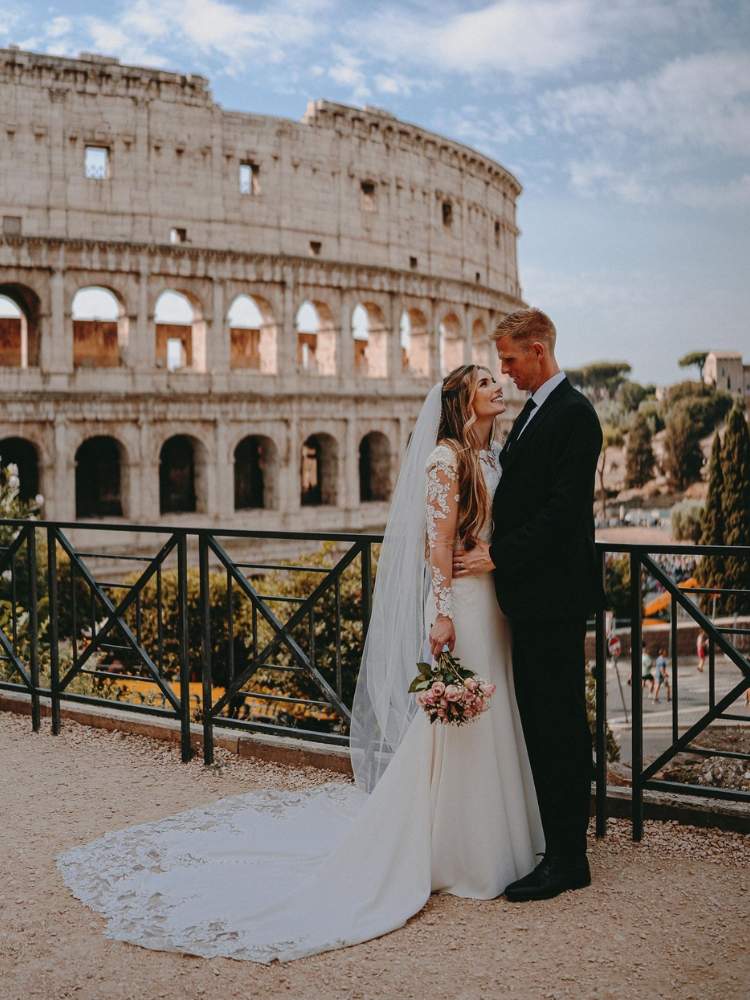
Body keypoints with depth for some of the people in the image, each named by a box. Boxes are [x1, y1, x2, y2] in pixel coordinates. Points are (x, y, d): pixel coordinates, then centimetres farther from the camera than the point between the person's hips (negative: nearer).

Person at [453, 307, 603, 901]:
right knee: (540, 719, 15)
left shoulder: (573, 414, -13)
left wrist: (498, 556, -16)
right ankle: (554, 843, 27)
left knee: (558, 722, -3)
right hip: (532, 591, 10)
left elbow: (565, 509, -20)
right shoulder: (533, 413, 17)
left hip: (555, 593, -10)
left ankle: (568, 861, 7)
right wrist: (497, 553, 9)